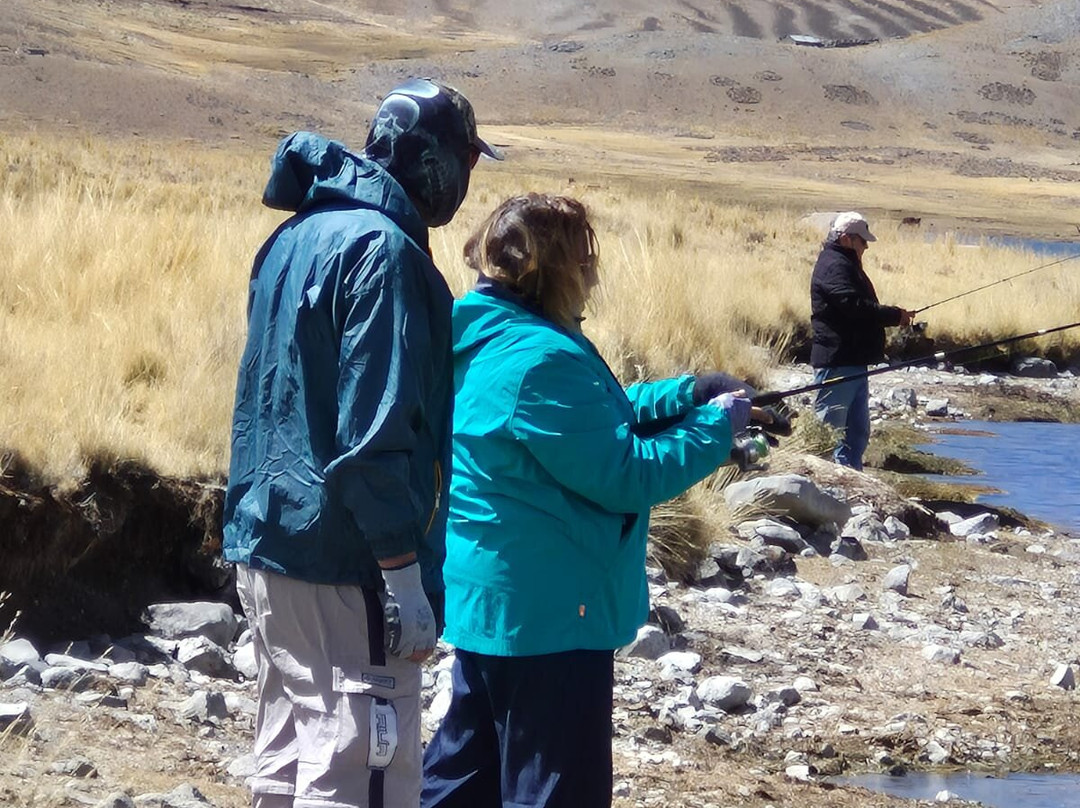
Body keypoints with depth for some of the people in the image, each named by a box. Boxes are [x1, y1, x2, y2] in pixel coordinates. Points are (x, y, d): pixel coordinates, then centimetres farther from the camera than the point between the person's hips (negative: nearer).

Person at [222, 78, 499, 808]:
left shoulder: (297, 236, 13)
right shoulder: (383, 249, -15)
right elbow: (375, 433, -21)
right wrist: (404, 574, -20)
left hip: (268, 542, 10)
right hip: (342, 562, -10)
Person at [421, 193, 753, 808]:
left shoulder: (488, 338, 9)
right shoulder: (542, 359, -23)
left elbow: (595, 421, 21)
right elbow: (623, 477, -19)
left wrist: (688, 394, 11)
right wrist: (716, 428, -7)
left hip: (490, 596, 11)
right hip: (544, 611, -10)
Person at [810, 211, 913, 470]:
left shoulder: (846, 264, 21)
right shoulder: (834, 266, -13)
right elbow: (854, 306, -23)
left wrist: (894, 318, 9)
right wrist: (895, 315, -16)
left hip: (853, 363, 11)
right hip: (837, 362, -11)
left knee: (858, 432, 13)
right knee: (830, 430, -9)